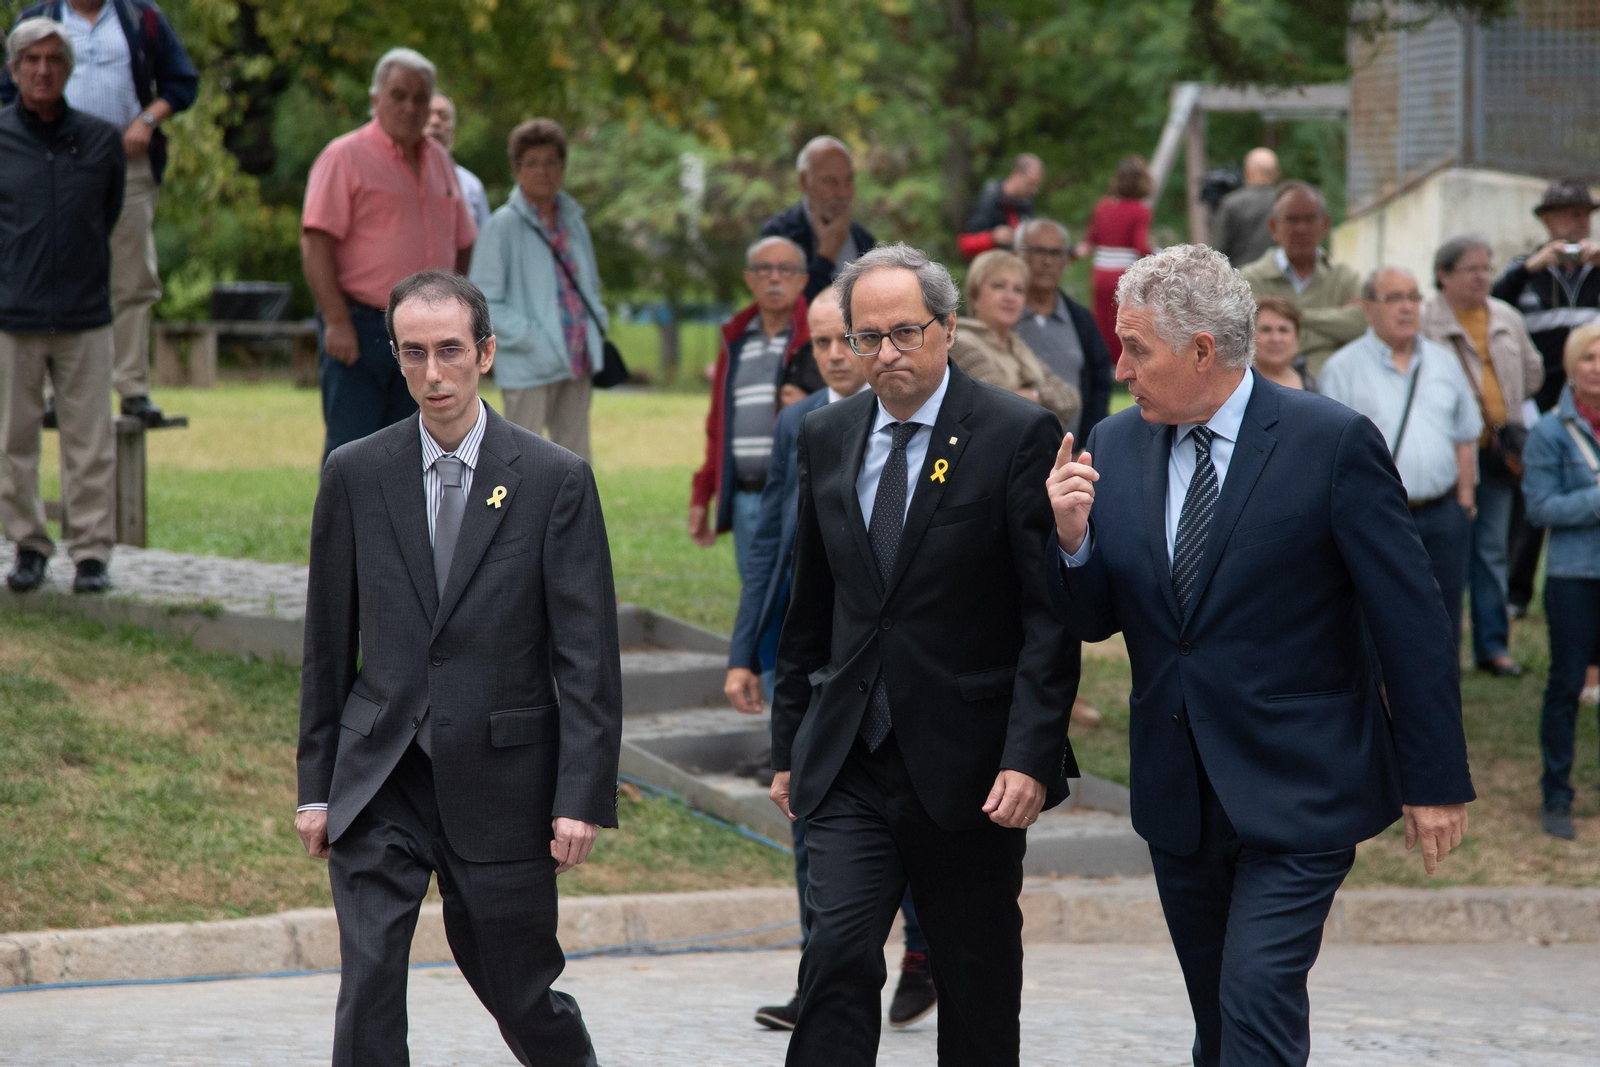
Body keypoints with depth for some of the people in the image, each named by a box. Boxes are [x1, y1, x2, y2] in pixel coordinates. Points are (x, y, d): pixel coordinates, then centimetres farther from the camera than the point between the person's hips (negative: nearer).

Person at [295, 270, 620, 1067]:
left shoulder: (555, 481, -4)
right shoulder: (355, 475, 3)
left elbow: (588, 657, -5)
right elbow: (328, 644, 8)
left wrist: (582, 797, -10)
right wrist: (316, 786, 6)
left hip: (500, 783, -1)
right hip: (380, 781, 1)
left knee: (518, 990, 11)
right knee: (367, 989, -9)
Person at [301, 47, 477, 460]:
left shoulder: (439, 160, 16)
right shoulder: (345, 157, -5)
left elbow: (462, 243, 23)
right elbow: (316, 243, -12)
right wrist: (336, 321, -19)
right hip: (360, 328, -6)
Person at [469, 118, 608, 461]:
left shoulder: (573, 222, 12)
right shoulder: (503, 226, -8)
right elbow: (483, 302, -11)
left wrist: (597, 326, 8)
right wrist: (530, 339, -18)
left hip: (576, 362, 7)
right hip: (530, 368, -7)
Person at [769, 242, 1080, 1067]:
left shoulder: (1017, 435, -7)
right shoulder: (826, 436, 8)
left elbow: (1051, 615, -10)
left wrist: (1030, 755, -17)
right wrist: (789, 744, 14)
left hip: (970, 766, -3)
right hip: (850, 764, 3)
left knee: (977, 978, 9)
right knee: (836, 953, -11)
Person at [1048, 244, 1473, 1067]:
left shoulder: (1332, 443, -12)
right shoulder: (1115, 446, 3)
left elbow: (1411, 621, -8)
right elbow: (1094, 621, 9)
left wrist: (1435, 781, -8)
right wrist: (1072, 537, -12)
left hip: (1297, 790, -5)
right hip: (1177, 794, 6)